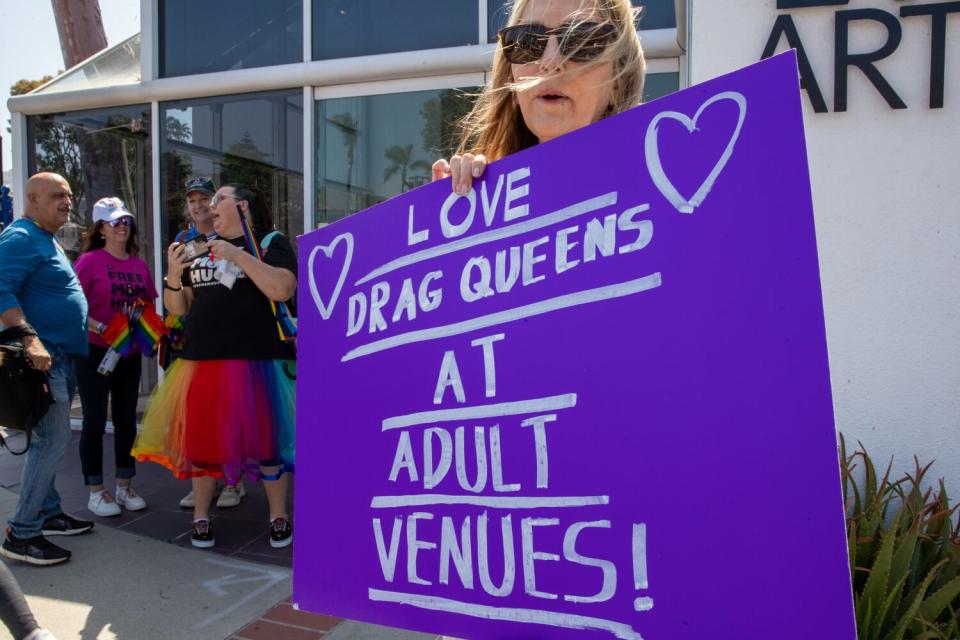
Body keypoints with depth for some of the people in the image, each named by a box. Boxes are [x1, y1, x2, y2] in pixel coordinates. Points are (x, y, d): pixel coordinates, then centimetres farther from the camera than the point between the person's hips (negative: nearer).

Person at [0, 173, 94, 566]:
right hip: (42, 356, -10)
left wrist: (82, 321, 22)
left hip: (59, 356, 10)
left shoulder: (47, 240, 19)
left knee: (49, 440, 16)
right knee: (53, 440, -11)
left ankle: (48, 514, 27)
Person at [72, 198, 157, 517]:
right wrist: (102, 329, -21)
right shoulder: (89, 260, -8)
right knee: (95, 422, 3)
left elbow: (149, 307, 14)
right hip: (94, 353, -5)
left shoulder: (140, 265, 7)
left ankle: (124, 487, 24)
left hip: (130, 355, 5)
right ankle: (96, 492, 16)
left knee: (127, 420, 12)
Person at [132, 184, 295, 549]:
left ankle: (279, 517, 17)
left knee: (266, 440, 1)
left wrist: (238, 255, -17)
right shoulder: (199, 251, 18)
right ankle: (201, 517, 26)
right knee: (202, 439, 10)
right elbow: (177, 308, 18)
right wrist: (173, 275, -1)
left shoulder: (270, 244, 1)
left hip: (257, 362, -5)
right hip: (203, 362, 5)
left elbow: (282, 289, -17)